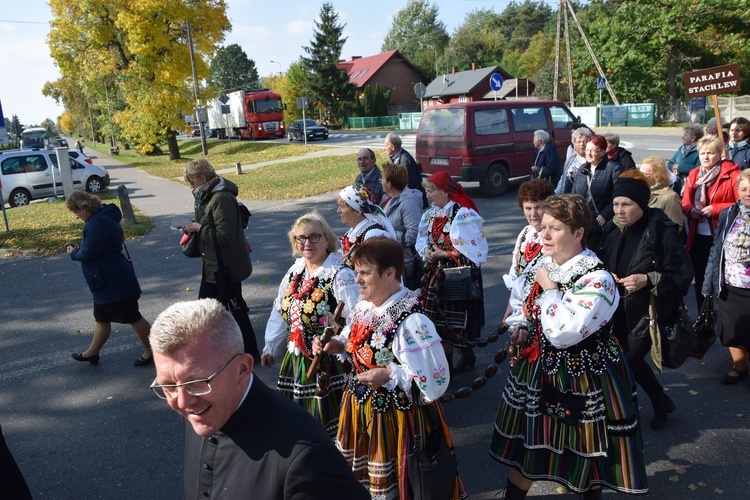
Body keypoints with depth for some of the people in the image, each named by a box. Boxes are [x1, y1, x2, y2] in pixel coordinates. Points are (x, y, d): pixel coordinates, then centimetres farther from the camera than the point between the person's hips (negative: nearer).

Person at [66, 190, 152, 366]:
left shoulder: (98, 223, -24)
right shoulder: (101, 217, 10)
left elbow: (88, 253, -25)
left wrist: (73, 253, -5)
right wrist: (79, 248, 5)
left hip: (114, 282, -11)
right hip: (107, 281, 11)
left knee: (132, 317, 1)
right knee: (102, 318, 22)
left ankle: (151, 351, 13)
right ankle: (92, 352, 36)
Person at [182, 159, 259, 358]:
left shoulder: (221, 199, -23)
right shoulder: (208, 196, 8)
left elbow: (225, 236, -27)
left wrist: (199, 228, -17)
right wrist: (195, 228, 0)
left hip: (226, 267, -10)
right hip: (213, 265, 10)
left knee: (234, 309, 4)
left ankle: (250, 352, 20)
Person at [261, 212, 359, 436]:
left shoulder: (340, 275, -16)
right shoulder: (295, 272, 8)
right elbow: (280, 312, 17)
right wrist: (270, 348, 20)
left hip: (329, 362, -7)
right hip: (297, 359, 7)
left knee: (328, 421, 3)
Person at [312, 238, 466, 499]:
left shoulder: (411, 322, -26)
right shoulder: (364, 306, -2)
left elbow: (437, 380, -25)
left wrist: (390, 375, -27)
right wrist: (337, 344, -3)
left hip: (393, 417, -7)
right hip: (360, 409, 7)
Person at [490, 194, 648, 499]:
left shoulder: (596, 280, -23)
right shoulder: (541, 266, -1)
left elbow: (565, 333, -32)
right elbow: (518, 302, 17)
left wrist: (550, 289, -23)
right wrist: (518, 327, -2)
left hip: (581, 379, -6)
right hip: (536, 370, 7)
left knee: (588, 449, 15)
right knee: (525, 442, 20)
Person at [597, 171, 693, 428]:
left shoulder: (662, 232, -18)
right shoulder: (613, 230, -2)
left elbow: (683, 276, -15)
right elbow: (601, 263, 11)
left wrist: (649, 280, -28)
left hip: (649, 313, -6)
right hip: (620, 311, 6)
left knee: (626, 364, -4)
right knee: (631, 360, 17)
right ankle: (661, 401, 44)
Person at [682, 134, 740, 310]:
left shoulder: (732, 174, -7)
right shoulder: (693, 174, 10)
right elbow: (685, 202, 12)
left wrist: (716, 209, -19)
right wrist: (690, 210, -9)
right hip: (698, 236, 5)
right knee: (700, 279, 14)